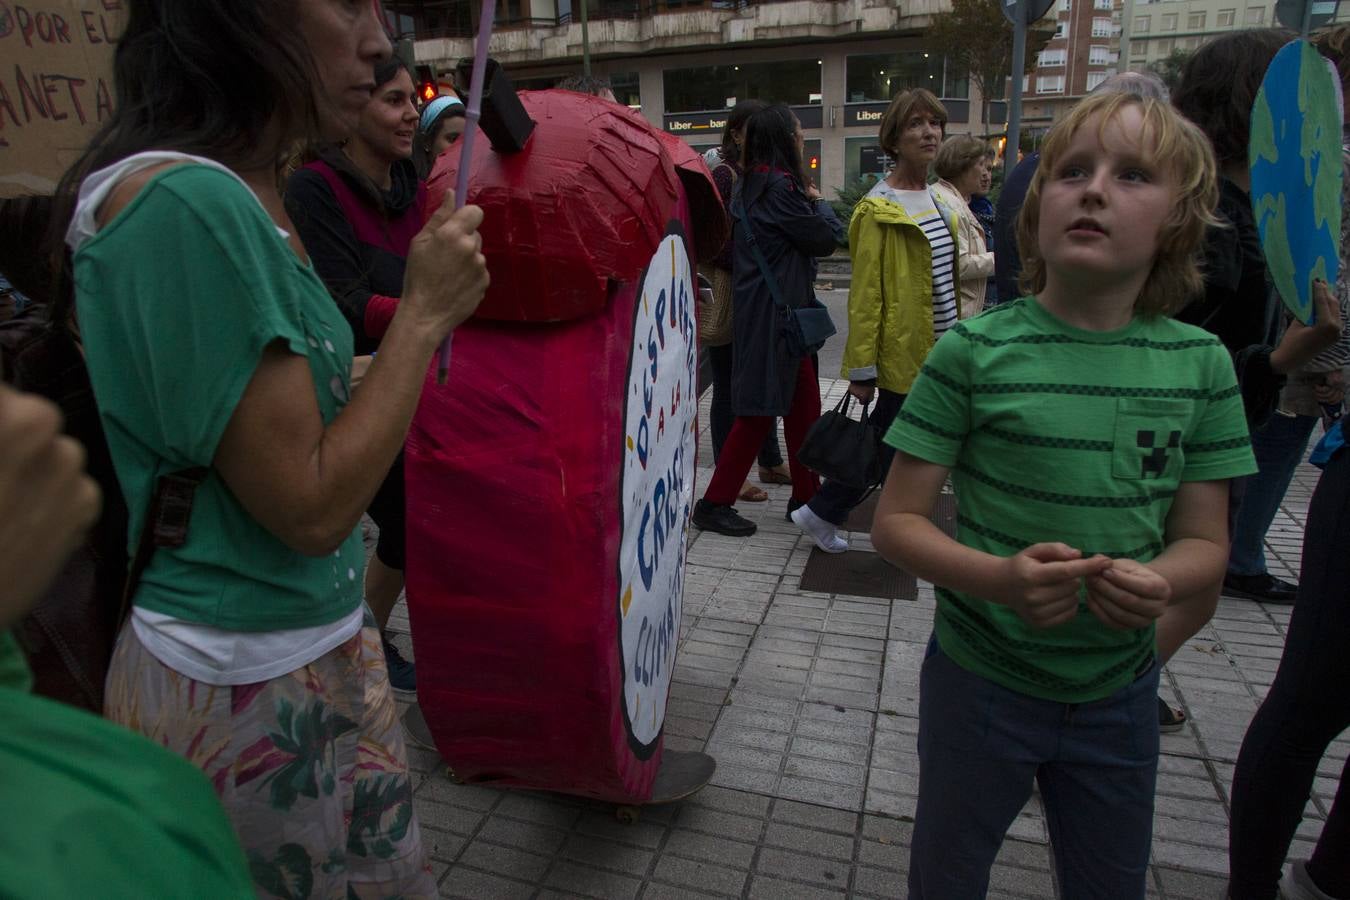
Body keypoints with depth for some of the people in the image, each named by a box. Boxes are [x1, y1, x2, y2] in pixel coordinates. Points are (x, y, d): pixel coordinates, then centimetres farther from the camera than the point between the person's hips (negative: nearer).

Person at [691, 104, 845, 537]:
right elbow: (827, 239, -10)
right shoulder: (779, 187, -17)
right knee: (760, 410, -3)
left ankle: (806, 496, 25)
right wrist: (818, 202, 6)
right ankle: (714, 504, 7)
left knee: (803, 405, 15)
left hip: (783, 312, 10)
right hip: (772, 316, -10)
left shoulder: (750, 185, 13)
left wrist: (808, 204, 4)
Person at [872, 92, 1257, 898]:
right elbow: (896, 522, -14)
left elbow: (1205, 541, -1)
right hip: (980, 679, -2)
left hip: (1120, 692, 3)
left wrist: (1159, 583, -23)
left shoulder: (1200, 363, -6)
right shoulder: (976, 350, -16)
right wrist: (998, 578, -31)